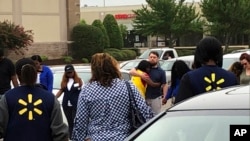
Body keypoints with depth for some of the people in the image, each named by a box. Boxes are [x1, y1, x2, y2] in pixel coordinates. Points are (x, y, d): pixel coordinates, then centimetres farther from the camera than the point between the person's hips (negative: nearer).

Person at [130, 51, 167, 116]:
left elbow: (164, 85, 1)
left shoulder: (161, 72, 4)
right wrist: (141, 75, -24)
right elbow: (131, 71, -7)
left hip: (156, 98, -1)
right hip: (144, 97, 1)